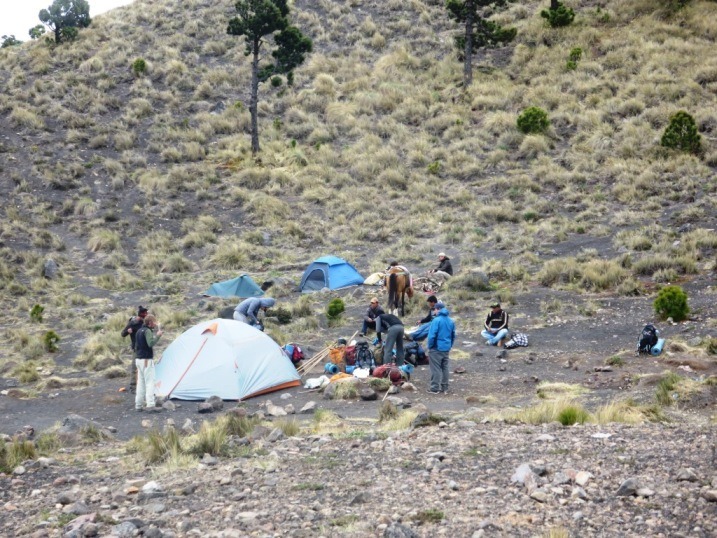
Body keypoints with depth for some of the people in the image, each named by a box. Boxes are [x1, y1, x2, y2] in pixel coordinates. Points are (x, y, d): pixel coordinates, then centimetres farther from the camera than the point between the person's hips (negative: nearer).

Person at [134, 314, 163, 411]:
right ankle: (150, 404, -15)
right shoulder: (147, 331, -13)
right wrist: (158, 336, -15)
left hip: (139, 359, 9)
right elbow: (151, 343, -25)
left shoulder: (139, 331, 15)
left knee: (140, 382, 12)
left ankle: (138, 405, 14)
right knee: (149, 382, -9)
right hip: (147, 360, -9)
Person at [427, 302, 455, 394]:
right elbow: (453, 336, 13)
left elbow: (432, 335, -18)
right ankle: (444, 387, 19)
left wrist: (430, 346, -5)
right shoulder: (451, 321, 8)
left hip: (436, 348, -7)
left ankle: (435, 388, 0)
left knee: (436, 368, -2)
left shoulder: (437, 320, -16)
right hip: (446, 348, 7)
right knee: (445, 368, 14)